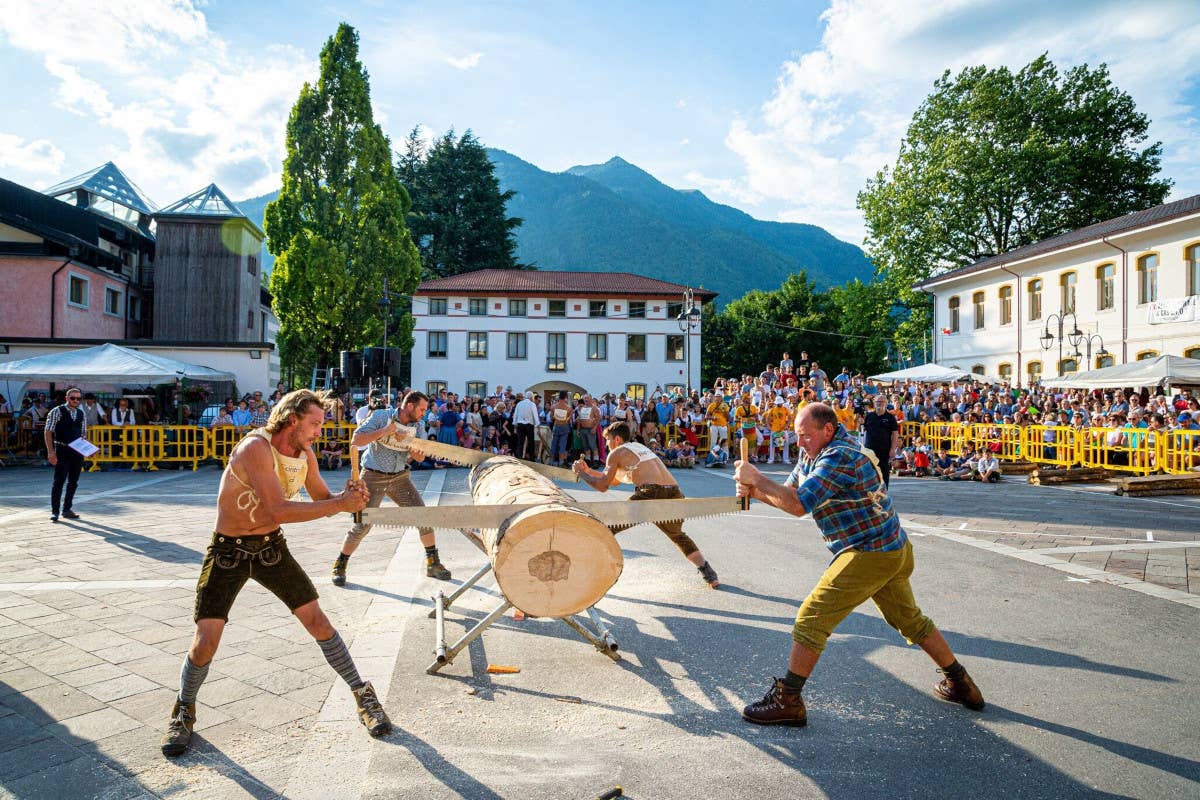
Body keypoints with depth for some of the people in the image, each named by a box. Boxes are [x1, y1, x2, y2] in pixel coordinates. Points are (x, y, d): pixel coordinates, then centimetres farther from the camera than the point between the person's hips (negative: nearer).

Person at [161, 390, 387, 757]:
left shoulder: (305, 454, -4)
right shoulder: (255, 448, -27)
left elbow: (322, 498, 6)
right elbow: (278, 509, -35)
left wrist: (349, 496, -17)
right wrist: (340, 504, -33)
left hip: (272, 547, 5)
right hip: (229, 550, -5)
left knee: (318, 621, 0)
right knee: (206, 642, -6)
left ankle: (362, 695, 12)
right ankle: (184, 712, 25)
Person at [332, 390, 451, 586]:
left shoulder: (416, 426, 1)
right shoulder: (381, 416, -13)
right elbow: (355, 440, -18)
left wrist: (406, 440, -19)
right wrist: (384, 431, -26)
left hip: (400, 477, 4)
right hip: (373, 476, -4)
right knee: (362, 524, -5)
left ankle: (433, 564, 7)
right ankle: (339, 567, 15)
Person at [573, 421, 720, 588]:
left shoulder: (616, 453, 11)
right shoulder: (638, 447, 33)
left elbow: (602, 486, 9)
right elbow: (615, 480, 41)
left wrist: (581, 473, 23)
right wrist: (588, 470, 40)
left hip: (650, 494, -7)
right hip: (674, 493, 7)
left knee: (606, 528, 7)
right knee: (677, 535, 33)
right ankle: (709, 574, 28)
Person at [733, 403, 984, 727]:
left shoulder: (839, 458, -23)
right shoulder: (812, 453, 7)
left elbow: (797, 504, -26)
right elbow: (789, 490, 7)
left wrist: (756, 477, -19)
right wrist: (754, 489, -11)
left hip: (869, 553, -11)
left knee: (812, 618, -9)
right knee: (910, 620, 24)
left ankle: (787, 701, -2)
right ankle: (960, 684, 39)